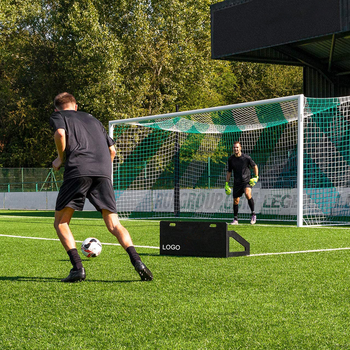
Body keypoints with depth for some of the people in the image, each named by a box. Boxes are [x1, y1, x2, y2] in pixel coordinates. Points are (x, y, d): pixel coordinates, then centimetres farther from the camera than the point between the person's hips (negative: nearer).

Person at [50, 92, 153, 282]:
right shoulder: (92, 119, 33)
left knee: (60, 222, 7)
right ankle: (137, 261, -18)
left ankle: (77, 267, -9)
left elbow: (60, 133, -5)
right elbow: (111, 150, 26)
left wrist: (60, 158, 9)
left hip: (78, 170, -4)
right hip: (103, 173, 4)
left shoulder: (57, 116, 19)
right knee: (114, 225, 4)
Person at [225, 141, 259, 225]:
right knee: (235, 201, 5)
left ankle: (253, 214, -17)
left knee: (248, 194, -30)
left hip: (247, 181, -4)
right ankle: (235, 219, 20)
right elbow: (229, 172, 13)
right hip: (237, 183, 4)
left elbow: (255, 166, 7)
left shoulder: (246, 157, -7)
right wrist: (226, 184, 11)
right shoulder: (230, 159, 2)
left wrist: (256, 177, -3)